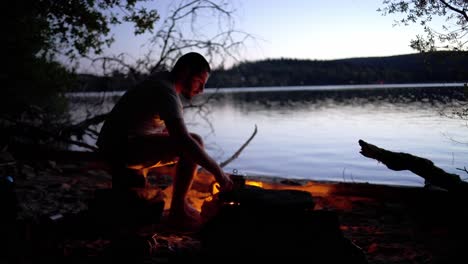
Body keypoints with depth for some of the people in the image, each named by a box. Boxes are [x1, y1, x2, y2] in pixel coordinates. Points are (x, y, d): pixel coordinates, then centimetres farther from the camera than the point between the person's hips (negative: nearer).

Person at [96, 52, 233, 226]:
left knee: (191, 147, 18)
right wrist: (218, 172, -25)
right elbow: (183, 140, -30)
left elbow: (168, 130, 17)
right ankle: (178, 210, -12)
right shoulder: (166, 92, -20)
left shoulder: (163, 78, 10)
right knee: (195, 143, -21)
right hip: (123, 148, -10)